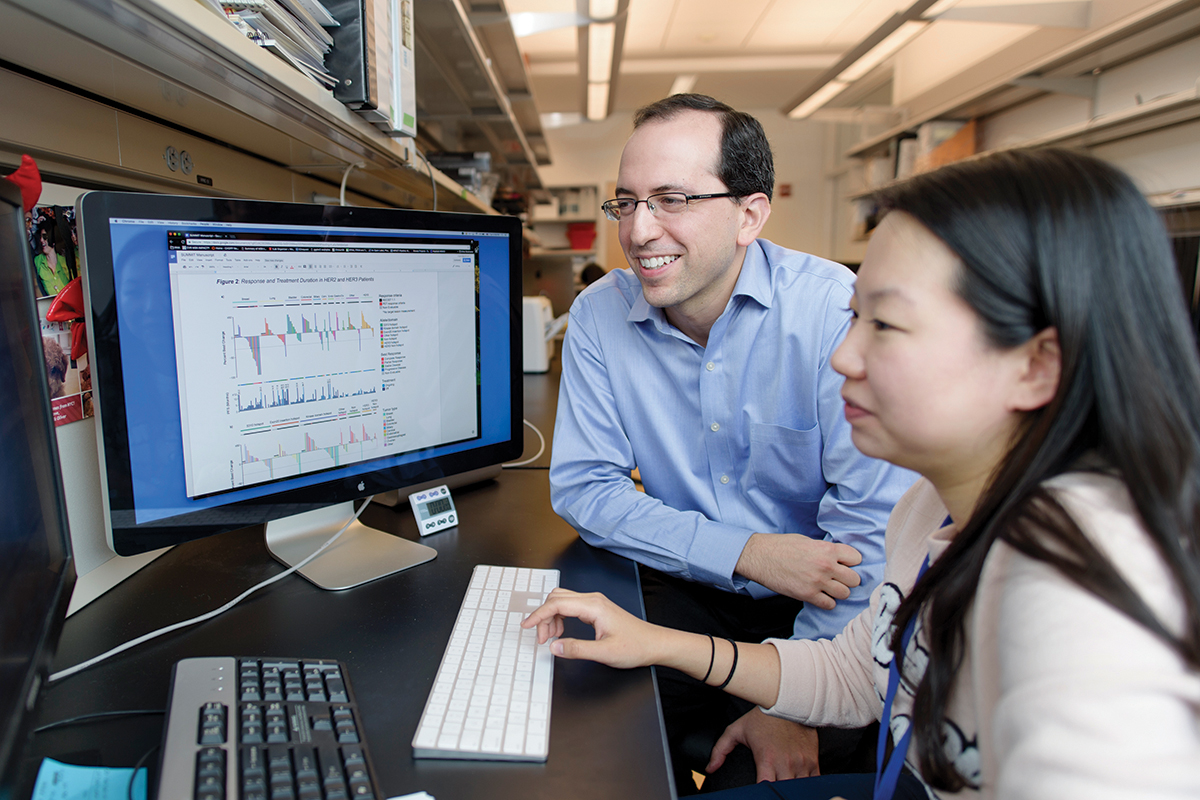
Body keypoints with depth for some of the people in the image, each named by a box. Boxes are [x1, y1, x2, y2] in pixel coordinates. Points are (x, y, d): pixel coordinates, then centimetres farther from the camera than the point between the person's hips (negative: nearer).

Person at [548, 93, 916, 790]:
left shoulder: (840, 311, -16)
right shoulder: (599, 316, -7)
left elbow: (875, 525, -17)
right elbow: (584, 488, -7)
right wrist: (746, 552, -18)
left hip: (821, 606, -1)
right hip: (687, 595, 3)